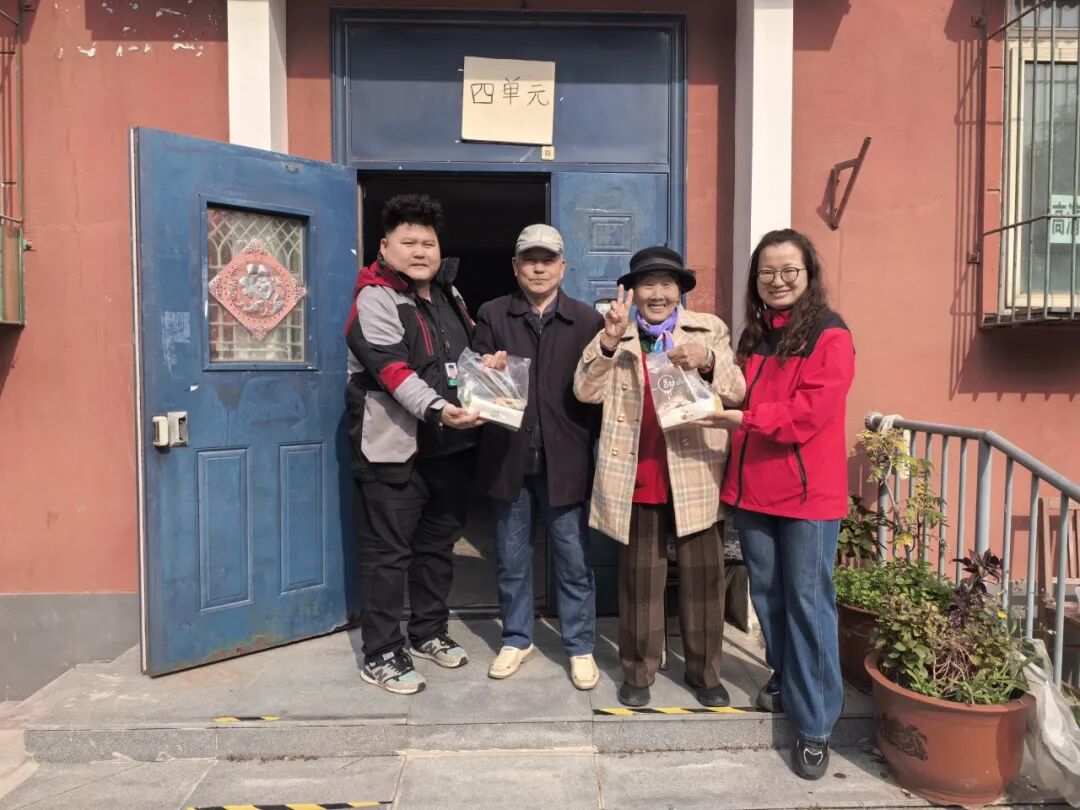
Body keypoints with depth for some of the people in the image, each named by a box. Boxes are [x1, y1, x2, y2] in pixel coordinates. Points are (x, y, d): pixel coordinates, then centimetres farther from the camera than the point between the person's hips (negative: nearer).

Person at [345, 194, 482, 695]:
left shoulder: (447, 292, 13)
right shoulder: (375, 299, -11)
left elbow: (468, 349, 27)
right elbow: (394, 370, -23)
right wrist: (436, 410, -37)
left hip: (449, 445, 8)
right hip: (394, 448, -7)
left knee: (438, 543, 17)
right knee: (388, 552, 0)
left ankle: (430, 632, 33)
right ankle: (381, 655, 13)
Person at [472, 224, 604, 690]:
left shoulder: (588, 320, 2)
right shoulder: (492, 315, 4)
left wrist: (588, 446, -14)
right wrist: (487, 373, -20)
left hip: (564, 458, -1)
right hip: (509, 456, 1)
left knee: (573, 560, 7)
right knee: (511, 558, 14)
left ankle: (580, 648, 23)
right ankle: (517, 639, 32)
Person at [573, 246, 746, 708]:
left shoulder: (709, 330, 4)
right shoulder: (614, 336, 6)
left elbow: (736, 392, -4)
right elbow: (586, 392, -6)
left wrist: (707, 361, -25)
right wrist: (609, 341, -20)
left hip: (694, 475, 0)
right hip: (636, 477, 0)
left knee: (702, 575, 9)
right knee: (639, 577, 10)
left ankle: (704, 672, 27)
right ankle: (638, 672, 25)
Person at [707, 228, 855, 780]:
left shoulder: (830, 337, -9)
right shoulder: (753, 335, 12)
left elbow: (809, 415, -19)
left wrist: (742, 418, -26)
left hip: (808, 491, -6)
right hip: (752, 487, 6)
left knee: (808, 603, 0)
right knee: (767, 595, 16)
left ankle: (815, 724, 12)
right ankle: (784, 682, 38)